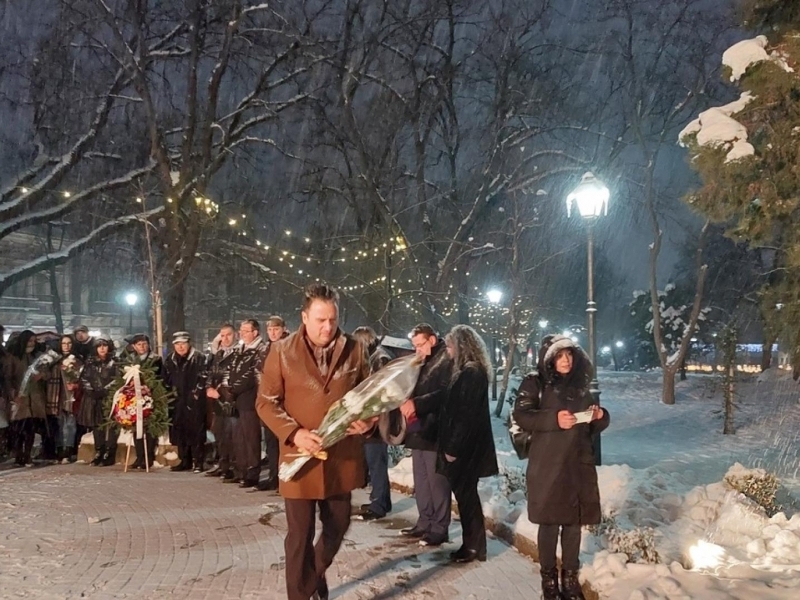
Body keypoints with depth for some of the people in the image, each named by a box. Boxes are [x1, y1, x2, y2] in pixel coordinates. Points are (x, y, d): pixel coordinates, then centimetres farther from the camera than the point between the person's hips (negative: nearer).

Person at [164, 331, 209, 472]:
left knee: (196, 431, -4)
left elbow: (203, 378, -10)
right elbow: (167, 379, 16)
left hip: (195, 401, -6)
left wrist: (196, 394, -14)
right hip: (177, 402, 6)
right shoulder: (170, 359, 12)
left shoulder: (198, 358, -5)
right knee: (179, 431, 9)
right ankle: (184, 461, 18)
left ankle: (198, 462, 1)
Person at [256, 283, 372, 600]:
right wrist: (294, 434, -19)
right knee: (300, 534, 5)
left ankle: (318, 571, 45)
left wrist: (368, 419, -12)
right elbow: (266, 402, -4)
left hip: (342, 454, 3)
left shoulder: (354, 350, 0)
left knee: (338, 525, 17)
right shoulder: (282, 352, -5)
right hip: (300, 456, -3)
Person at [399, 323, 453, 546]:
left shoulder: (447, 361, -9)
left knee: (437, 481, -4)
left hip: (435, 431, -9)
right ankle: (424, 523, 21)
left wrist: (417, 403, -28)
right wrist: (406, 402, 4)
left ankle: (439, 528, 3)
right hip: (419, 430, 9)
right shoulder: (422, 363, 18)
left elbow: (445, 393, -20)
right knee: (421, 481, 13)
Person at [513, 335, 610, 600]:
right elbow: (521, 415, -12)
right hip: (548, 465, -4)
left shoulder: (580, 386, 15)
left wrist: (600, 416, -1)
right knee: (550, 522, 0)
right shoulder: (535, 384, -1)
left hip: (579, 464, 5)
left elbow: (592, 428, 21)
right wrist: (554, 419, -22)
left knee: (574, 521, 7)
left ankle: (570, 578, 19)